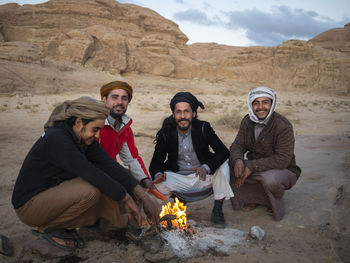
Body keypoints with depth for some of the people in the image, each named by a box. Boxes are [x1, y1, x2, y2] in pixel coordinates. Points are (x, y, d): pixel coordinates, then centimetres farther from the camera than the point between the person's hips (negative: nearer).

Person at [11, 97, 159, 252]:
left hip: (55, 193, 7)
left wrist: (144, 197, -15)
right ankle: (47, 227, -8)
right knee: (91, 190, -29)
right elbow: (91, 173, -32)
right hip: (28, 205, -7)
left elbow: (110, 166, -9)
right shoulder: (56, 139, -27)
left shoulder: (84, 139, -3)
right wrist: (127, 199, -26)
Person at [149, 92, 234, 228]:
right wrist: (158, 174, -30)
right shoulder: (166, 134, -8)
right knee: (157, 186, -27)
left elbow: (223, 152, -17)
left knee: (223, 166, -27)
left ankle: (217, 210, -10)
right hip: (178, 179, 0)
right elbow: (156, 162, -5)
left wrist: (206, 167, -36)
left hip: (203, 177, 0)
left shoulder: (203, 128, -10)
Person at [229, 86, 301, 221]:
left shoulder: (283, 125, -21)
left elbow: (283, 159, -27)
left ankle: (276, 204, -3)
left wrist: (251, 167, -33)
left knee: (269, 178, -38)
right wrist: (237, 160, -30)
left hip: (283, 171, -5)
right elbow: (237, 145, -4)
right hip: (254, 168, 5)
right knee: (229, 166, -17)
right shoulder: (247, 121, -2)